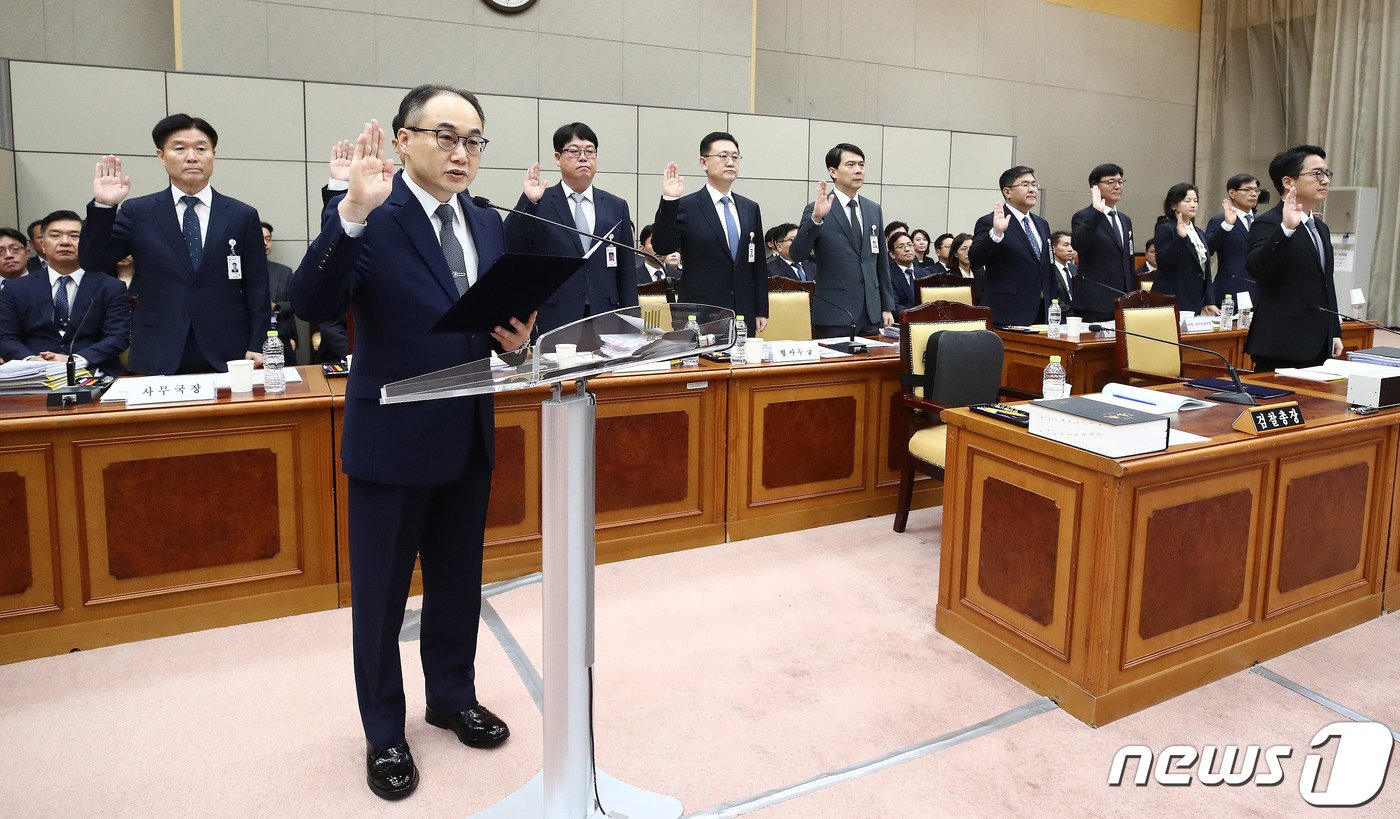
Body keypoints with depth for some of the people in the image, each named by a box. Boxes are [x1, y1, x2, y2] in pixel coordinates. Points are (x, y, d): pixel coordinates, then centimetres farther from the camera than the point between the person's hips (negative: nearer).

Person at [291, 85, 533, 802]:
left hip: (469, 439, 6)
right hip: (390, 440, -6)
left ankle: (453, 697, 41)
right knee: (382, 594, 10)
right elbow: (311, 305, -25)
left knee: (458, 581, 20)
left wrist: (514, 340, -8)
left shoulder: (488, 225, 8)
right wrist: (352, 212, -37)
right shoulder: (370, 219, -12)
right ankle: (384, 733, 29)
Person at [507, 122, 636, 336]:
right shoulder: (539, 204, 4)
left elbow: (627, 273, 11)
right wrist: (528, 202, -18)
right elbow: (510, 248, -8)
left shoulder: (617, 207, 11)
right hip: (552, 324, -2)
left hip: (605, 323, 2)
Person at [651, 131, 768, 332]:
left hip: (744, 315, 4)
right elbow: (662, 248, -15)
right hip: (700, 316, -4)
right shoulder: (686, 207, -3)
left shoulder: (751, 209, 11)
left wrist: (762, 311, 11)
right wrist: (669, 200, -24)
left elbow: (759, 263, 13)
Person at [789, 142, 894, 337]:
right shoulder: (816, 211, -5)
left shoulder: (874, 210, 12)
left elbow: (882, 261, 16)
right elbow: (797, 254, -16)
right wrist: (816, 218, -29)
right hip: (834, 315, -5)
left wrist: (887, 306, 14)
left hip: (871, 315, 5)